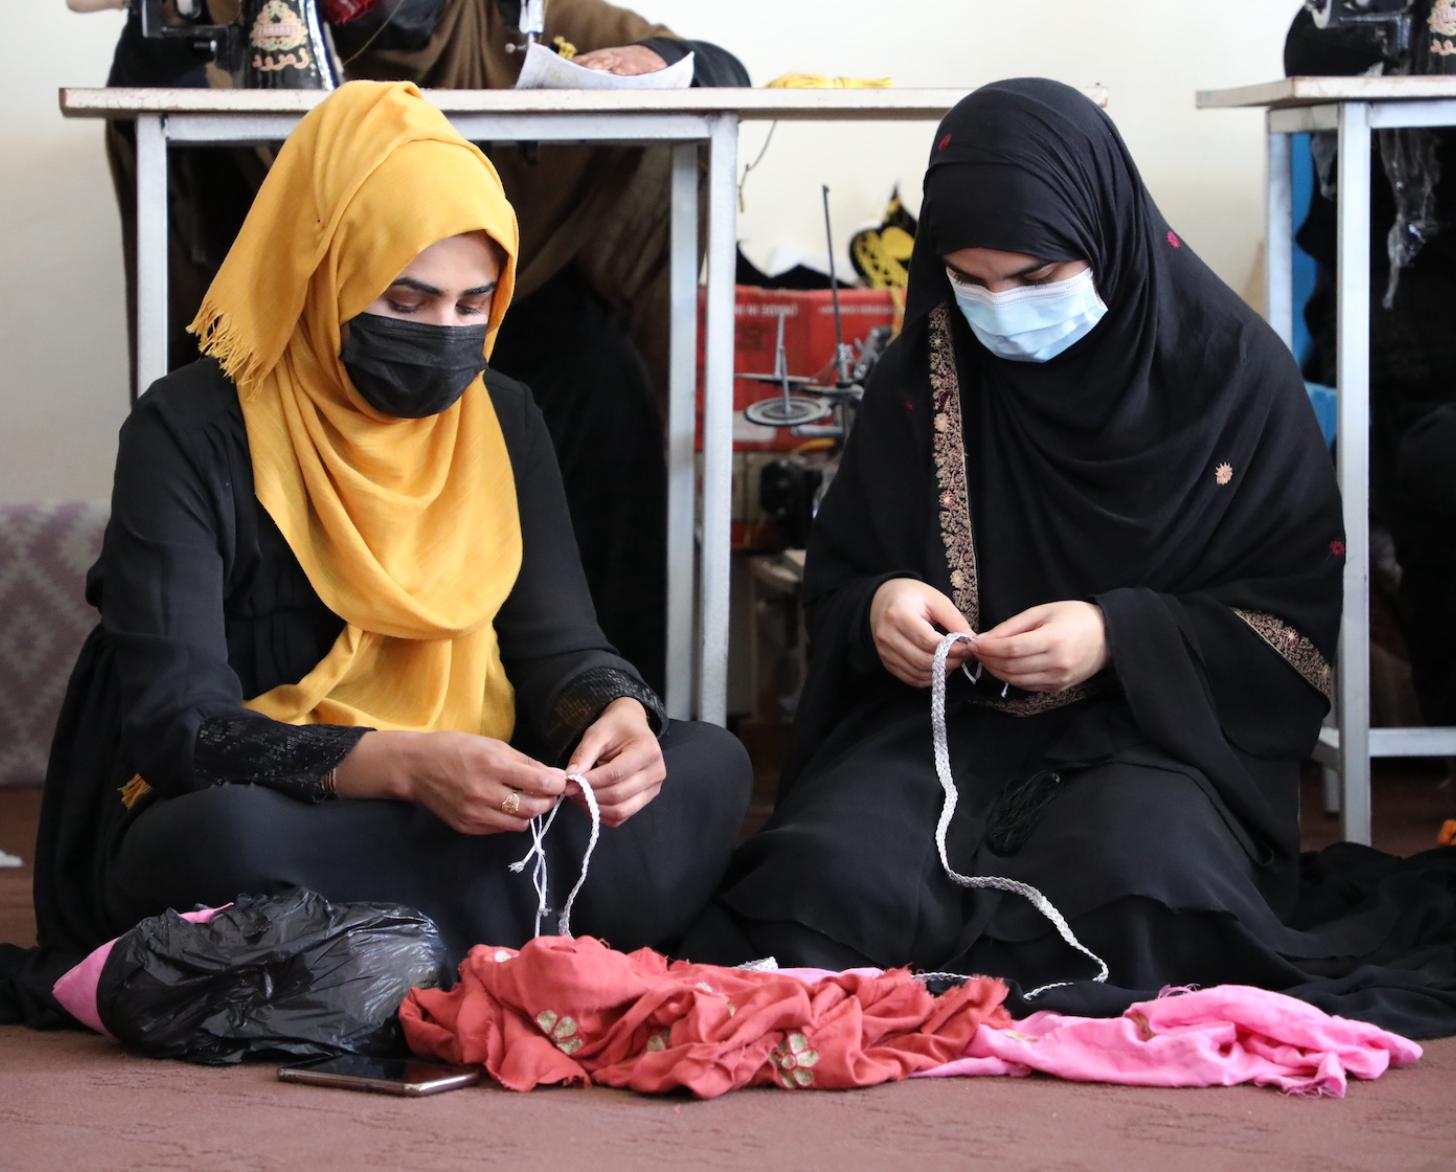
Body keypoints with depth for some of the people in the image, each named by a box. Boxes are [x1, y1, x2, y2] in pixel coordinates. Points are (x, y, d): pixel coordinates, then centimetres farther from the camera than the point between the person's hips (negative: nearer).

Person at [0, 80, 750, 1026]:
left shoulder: (501, 420, 9)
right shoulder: (193, 432, -9)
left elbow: (559, 645, 4)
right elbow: (175, 724, -18)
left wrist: (617, 717, -22)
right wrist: (404, 764, -34)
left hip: (463, 816, 5)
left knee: (708, 767, -17)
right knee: (227, 839, -40)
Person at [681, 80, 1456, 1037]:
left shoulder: (1233, 370, -2)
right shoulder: (921, 379, 8)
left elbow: (1296, 629, 0)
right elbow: (835, 585, 15)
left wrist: (1121, 637, -17)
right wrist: (873, 609, -11)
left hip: (1162, 732, -1)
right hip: (942, 722, 1)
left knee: (1131, 864, -38)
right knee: (832, 868, -34)